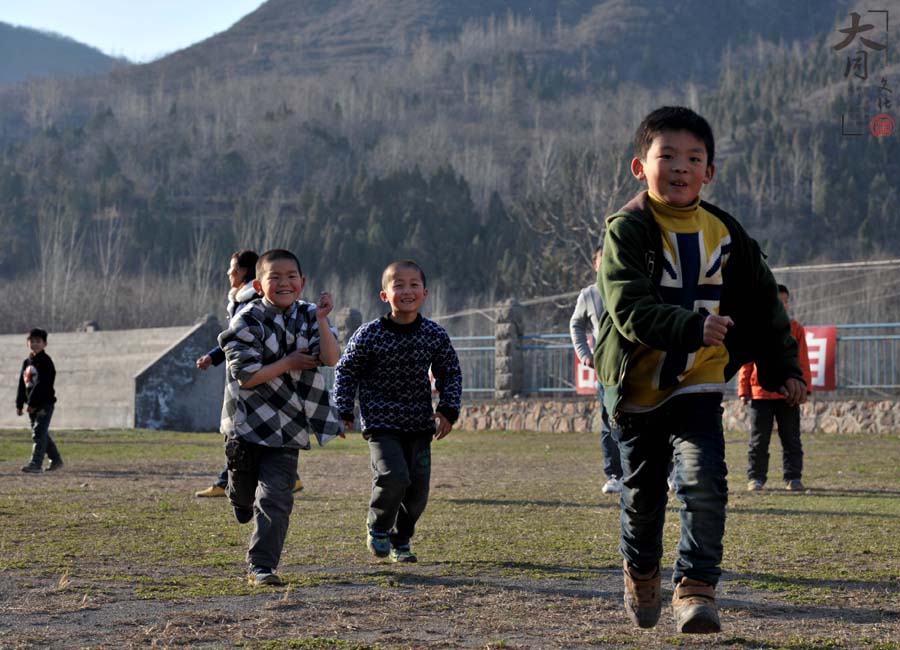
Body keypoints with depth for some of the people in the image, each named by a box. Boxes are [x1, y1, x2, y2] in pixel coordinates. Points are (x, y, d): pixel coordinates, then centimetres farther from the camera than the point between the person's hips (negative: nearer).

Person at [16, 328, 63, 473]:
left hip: (45, 402, -8)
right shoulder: (27, 362, 14)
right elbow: (22, 384, 16)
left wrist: (32, 403, -22)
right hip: (32, 404, 8)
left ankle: (36, 464, -17)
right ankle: (56, 460, 26)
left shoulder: (46, 362, -11)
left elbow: (42, 384, -19)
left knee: (38, 433, -14)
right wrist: (19, 404, 12)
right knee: (42, 434, 14)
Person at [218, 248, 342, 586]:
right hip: (247, 421, -2)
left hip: (288, 425, 2)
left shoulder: (308, 316, 1)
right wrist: (288, 363, -13)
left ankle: (262, 566, -2)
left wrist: (321, 319, -26)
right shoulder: (248, 320, -10)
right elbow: (246, 377, -17)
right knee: (244, 495, 12)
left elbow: (330, 358, -15)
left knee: (276, 498, -7)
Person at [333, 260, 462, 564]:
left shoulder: (435, 335, -2)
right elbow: (345, 371, 1)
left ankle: (400, 540, 26)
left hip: (419, 425, 4)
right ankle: (378, 526, 7)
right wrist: (343, 413, -3)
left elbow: (450, 373, 11)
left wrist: (448, 410, 0)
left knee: (418, 489, 3)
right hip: (381, 424, -4)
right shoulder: (369, 335, -10)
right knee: (394, 476, -22)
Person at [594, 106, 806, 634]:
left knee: (705, 482, -18)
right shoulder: (627, 230, -13)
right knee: (643, 492, 14)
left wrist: (782, 368, 11)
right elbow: (629, 309, -27)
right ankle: (641, 571, 40)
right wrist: (692, 327, -39)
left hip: (699, 383, 2)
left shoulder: (725, 233, 1)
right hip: (637, 386, -2)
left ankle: (696, 586, -10)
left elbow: (762, 304, 13)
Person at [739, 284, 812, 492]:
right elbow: (746, 362, 5)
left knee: (791, 439, 4)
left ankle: (793, 477, 9)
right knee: (759, 440, 5)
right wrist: (744, 390, 1)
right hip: (760, 393, 0)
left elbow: (802, 362, 3)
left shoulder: (796, 329, 3)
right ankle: (756, 477, 12)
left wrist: (803, 388, -5)